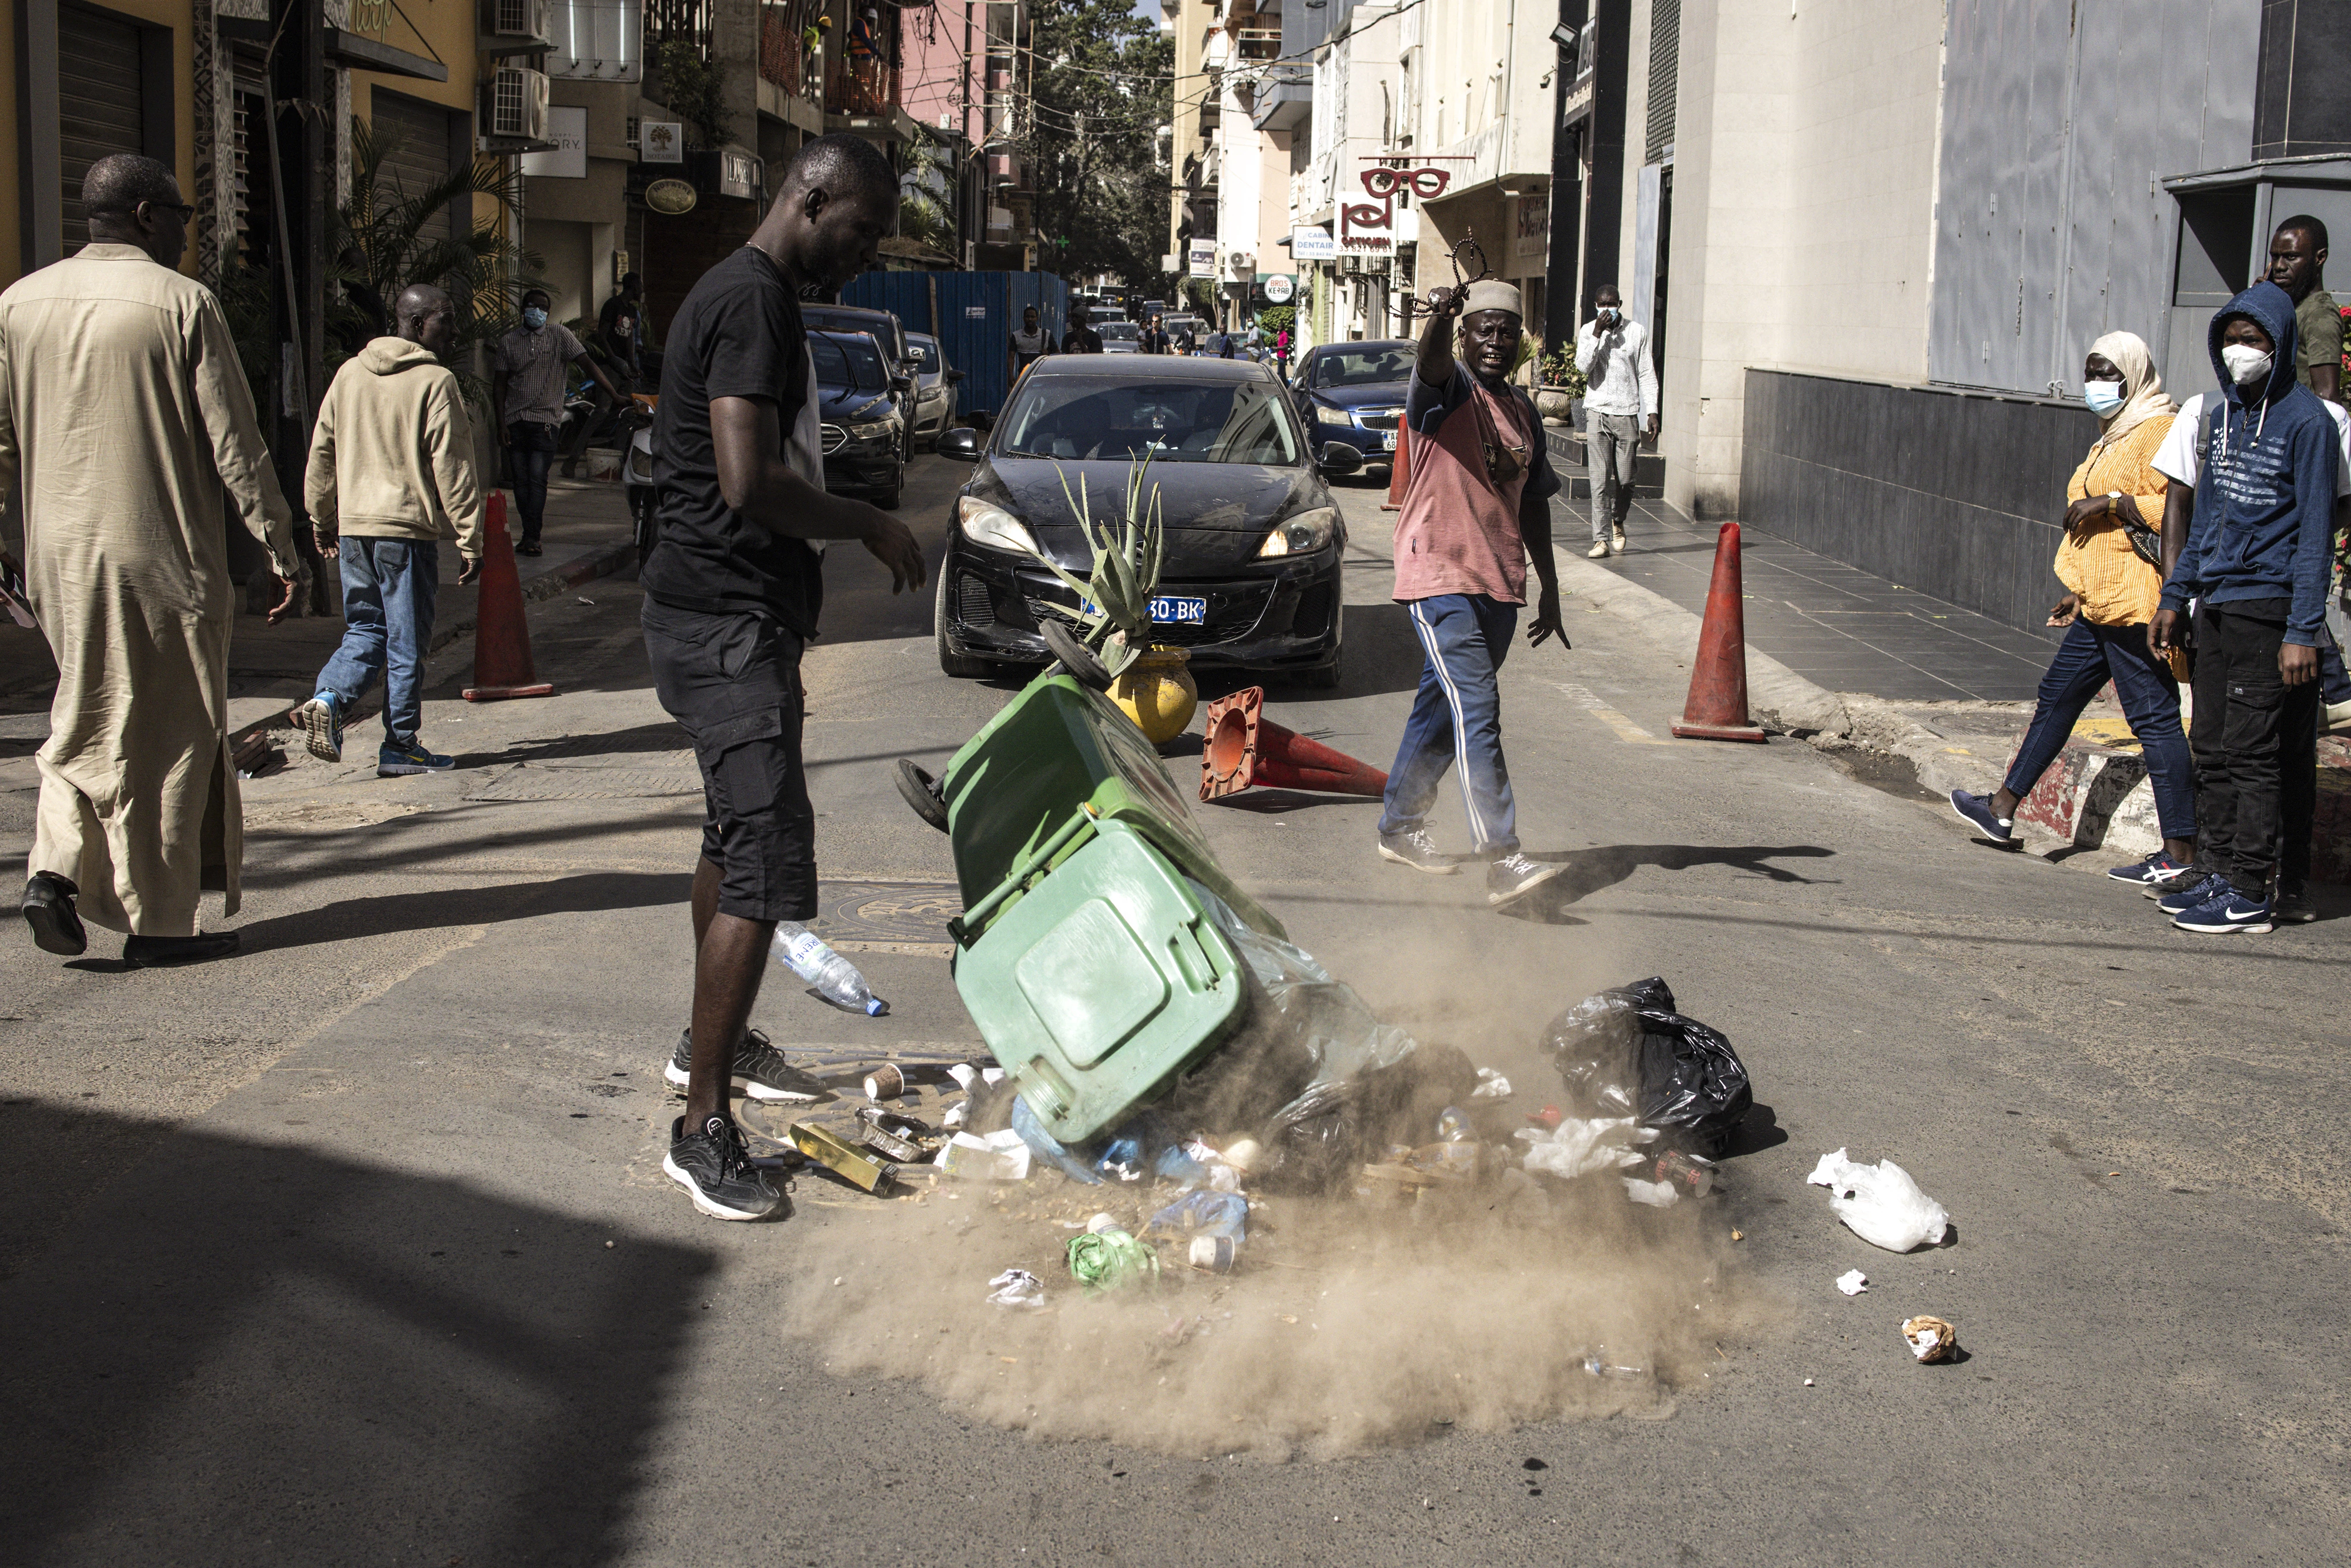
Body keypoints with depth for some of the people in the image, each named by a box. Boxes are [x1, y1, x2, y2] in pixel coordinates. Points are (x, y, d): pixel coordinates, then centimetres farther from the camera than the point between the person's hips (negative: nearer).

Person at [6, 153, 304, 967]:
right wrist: (282, 550, -3)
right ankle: (159, 922, 10)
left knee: (87, 717, 21)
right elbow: (235, 446, -9)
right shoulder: (182, 304, -9)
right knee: (167, 736, 5)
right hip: (162, 557, -5)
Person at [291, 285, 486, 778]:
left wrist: (322, 524, 23)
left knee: (364, 630, 16)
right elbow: (452, 469, -11)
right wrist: (470, 542, -8)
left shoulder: (349, 374, 10)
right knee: (407, 641, 3)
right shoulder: (436, 383, -8)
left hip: (353, 528, 5)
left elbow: (322, 454, 13)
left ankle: (327, 700, -8)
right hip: (409, 526, -5)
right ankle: (400, 746, 8)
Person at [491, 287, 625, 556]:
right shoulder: (508, 342, 10)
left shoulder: (559, 335, 3)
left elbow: (587, 365, -3)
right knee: (520, 480, 4)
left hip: (546, 420, -3)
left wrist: (615, 396, -11)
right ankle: (531, 535, 12)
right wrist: (501, 423, 2)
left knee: (537, 478, -13)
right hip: (515, 420, 3)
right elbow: (499, 385, 11)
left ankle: (532, 536, -16)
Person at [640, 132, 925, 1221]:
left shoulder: (748, 297, 17)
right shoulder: (754, 302, -17)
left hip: (737, 614, 11)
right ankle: (702, 1127, -12)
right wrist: (871, 526, -14)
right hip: (727, 619, -11)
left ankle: (715, 1041, 39)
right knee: (768, 866, -14)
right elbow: (750, 484, -27)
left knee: (736, 835, 23)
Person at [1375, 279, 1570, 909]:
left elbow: (1534, 502, 22)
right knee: (1476, 710, -16)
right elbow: (1431, 362, -30)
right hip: (1440, 574, -7)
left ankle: (1400, 826, 31)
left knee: (1443, 706, 16)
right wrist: (1441, 318, -53)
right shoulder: (1448, 389, -6)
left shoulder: (1524, 413, 16)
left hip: (1499, 584, 7)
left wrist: (1549, 589, 21)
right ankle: (1502, 860, -22)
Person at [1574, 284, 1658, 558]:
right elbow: (1583, 366, -9)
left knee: (1625, 479, 3)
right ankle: (1601, 539, -6)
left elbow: (1646, 374, 6)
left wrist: (1652, 412, 1)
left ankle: (1618, 522, 31)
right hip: (1597, 412, 0)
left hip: (1628, 413, 0)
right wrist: (1597, 334, -16)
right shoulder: (1587, 332, 6)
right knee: (1599, 480, -7)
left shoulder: (1637, 332, 5)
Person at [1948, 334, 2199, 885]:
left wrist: (2108, 503, -21)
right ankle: (2002, 808, 26)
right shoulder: (2114, 437, 21)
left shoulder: (2159, 431, -11)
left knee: (2154, 717, -9)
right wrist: (2081, 591, 27)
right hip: (2102, 605, 11)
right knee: (2056, 698, 16)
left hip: (2136, 603, -11)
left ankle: (2179, 852, -8)